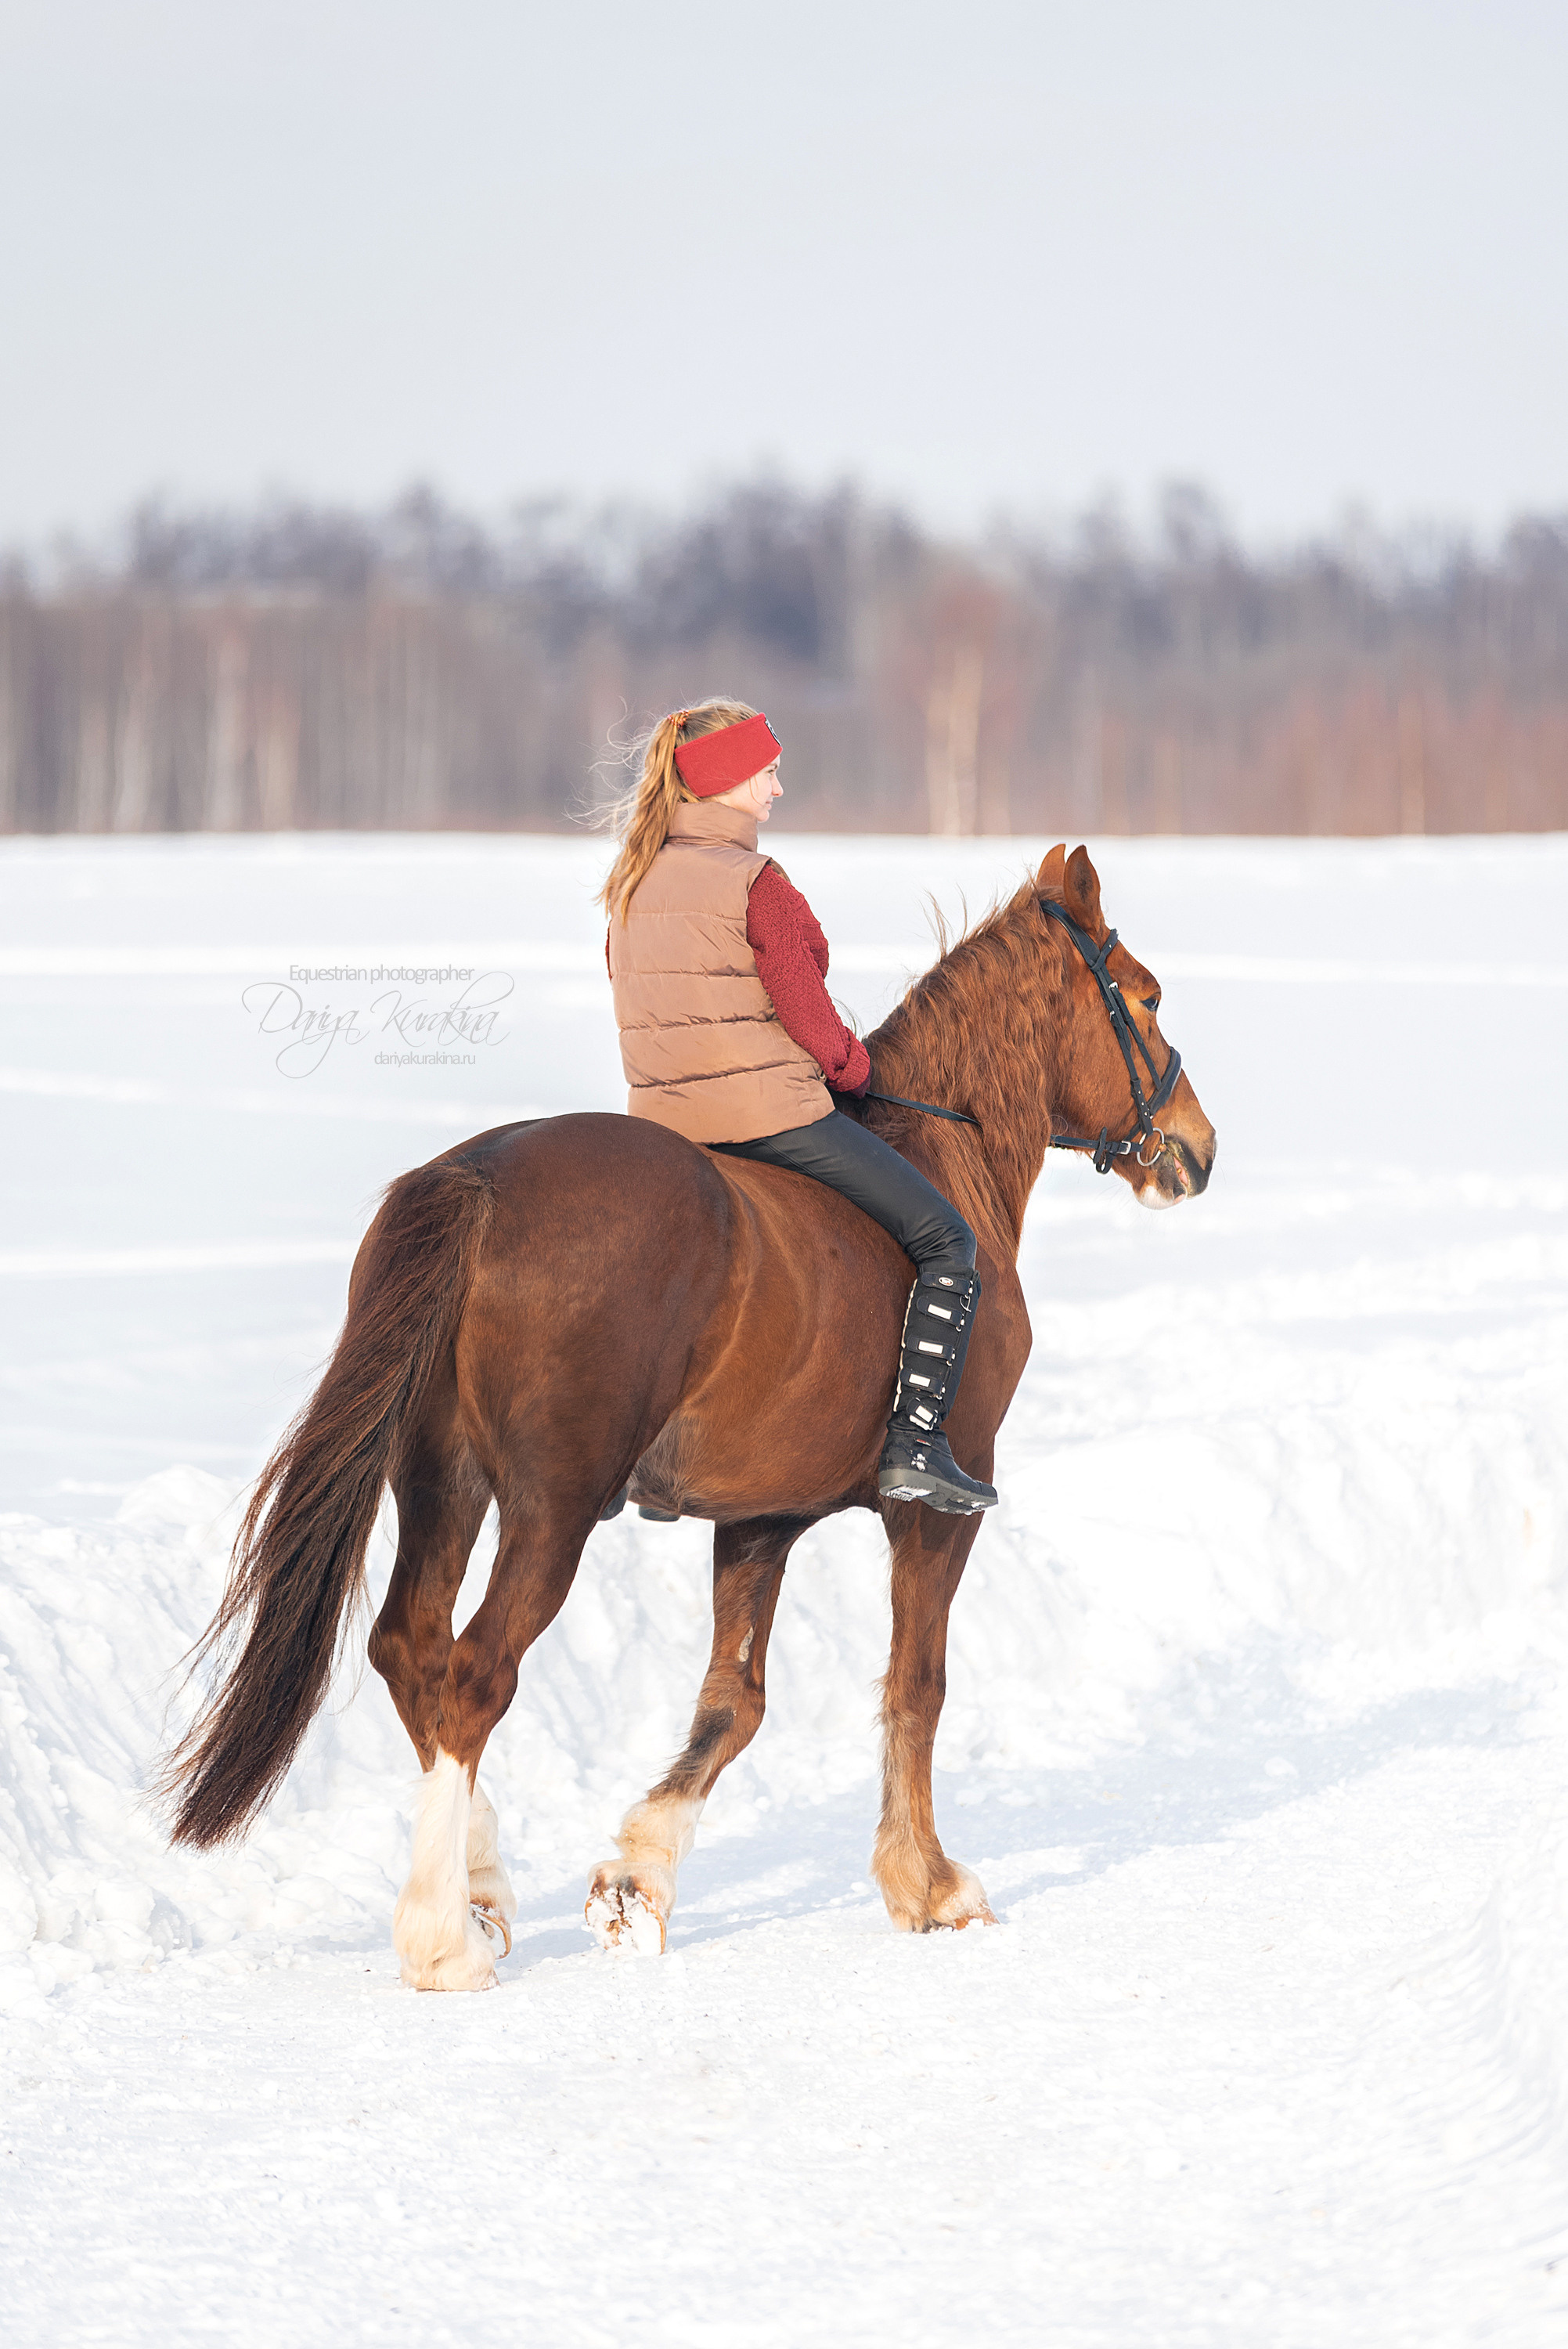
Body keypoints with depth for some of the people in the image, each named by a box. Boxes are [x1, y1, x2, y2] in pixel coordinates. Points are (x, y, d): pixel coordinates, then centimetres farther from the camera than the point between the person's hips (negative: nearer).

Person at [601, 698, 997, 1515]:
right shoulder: (756, 882, -14)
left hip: (659, 1114, 8)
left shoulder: (633, 884, 10)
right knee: (947, 1241, 1)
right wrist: (854, 1068, 5)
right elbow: (807, 1014, -14)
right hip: (770, 1111, -8)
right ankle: (913, 1444, -11)